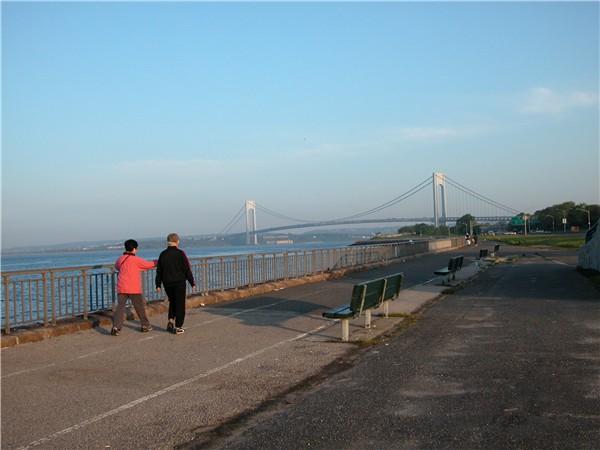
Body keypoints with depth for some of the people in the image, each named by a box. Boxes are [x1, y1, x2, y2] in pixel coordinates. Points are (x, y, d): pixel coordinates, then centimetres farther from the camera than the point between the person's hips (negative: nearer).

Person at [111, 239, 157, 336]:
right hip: (134, 288, -3)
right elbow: (149, 265, 2)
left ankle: (116, 327, -10)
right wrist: (158, 262, 18)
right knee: (140, 307, 11)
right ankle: (145, 325, 23)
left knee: (120, 307, 3)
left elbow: (116, 267, 27)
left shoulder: (120, 259, 6)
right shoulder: (136, 260, -9)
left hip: (121, 288, 4)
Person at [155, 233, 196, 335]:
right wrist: (192, 283, -2)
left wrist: (158, 285, 15)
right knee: (180, 304, 3)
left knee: (172, 302, 22)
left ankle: (170, 321, 7)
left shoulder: (163, 254, 2)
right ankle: (178, 327, 3)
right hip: (179, 282, -4)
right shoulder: (180, 253, -10)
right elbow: (187, 270, -9)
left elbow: (159, 271, 7)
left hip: (167, 283, 4)